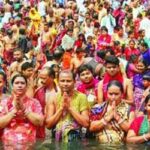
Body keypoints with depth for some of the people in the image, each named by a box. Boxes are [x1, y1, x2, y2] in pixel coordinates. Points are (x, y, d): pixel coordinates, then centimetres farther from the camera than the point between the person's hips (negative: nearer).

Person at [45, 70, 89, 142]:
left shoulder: (81, 97, -1)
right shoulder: (53, 99, 5)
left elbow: (86, 123, -8)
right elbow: (48, 124, -1)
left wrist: (70, 107, -11)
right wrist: (61, 108, -9)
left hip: (76, 139, -2)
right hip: (57, 138, 2)